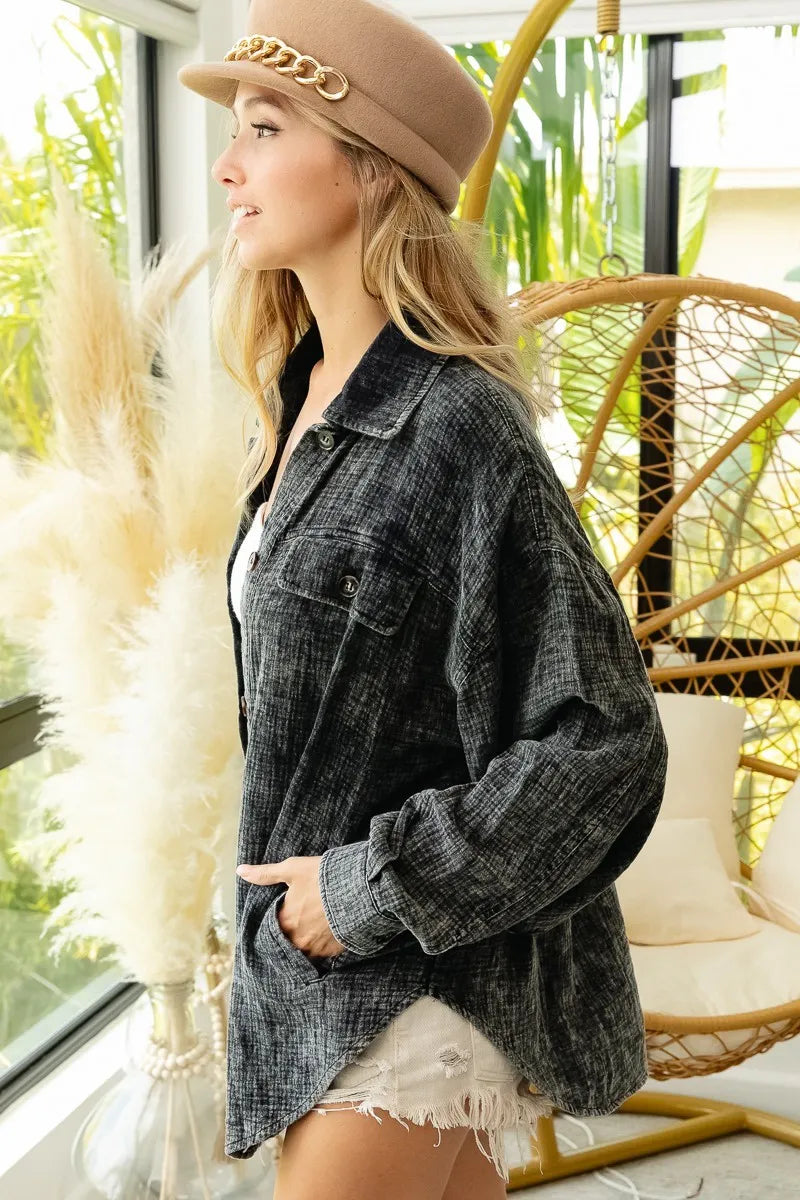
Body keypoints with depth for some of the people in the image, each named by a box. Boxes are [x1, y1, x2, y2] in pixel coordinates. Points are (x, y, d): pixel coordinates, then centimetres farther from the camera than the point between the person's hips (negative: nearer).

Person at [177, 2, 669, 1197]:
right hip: (331, 957, 8)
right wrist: (302, 877, 17)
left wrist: (372, 889, -16)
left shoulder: (458, 429, -21)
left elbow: (603, 744, -20)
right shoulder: (307, 405, 6)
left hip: (423, 976, -8)